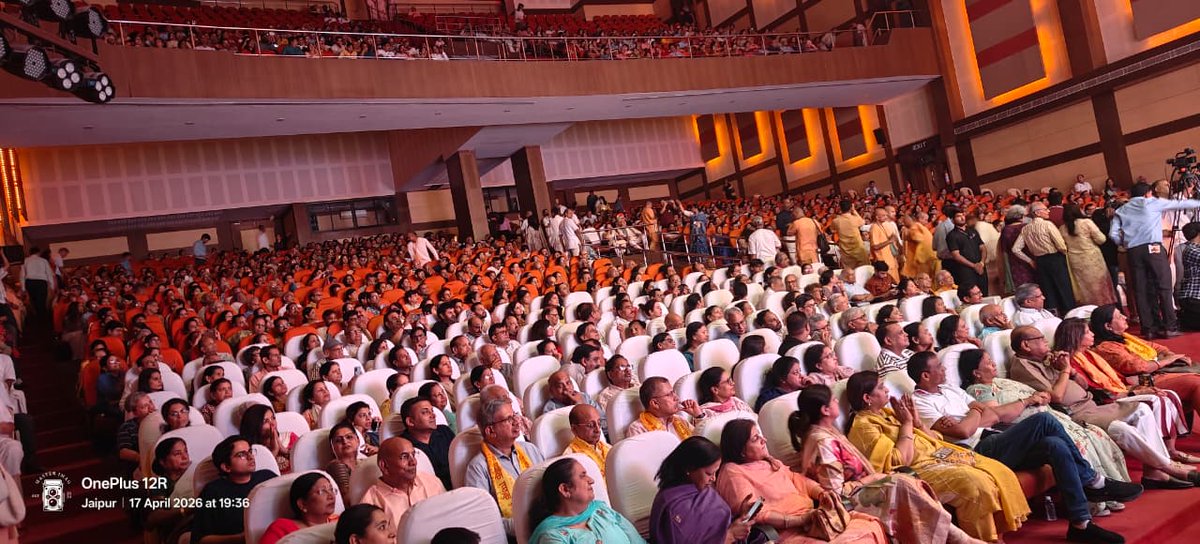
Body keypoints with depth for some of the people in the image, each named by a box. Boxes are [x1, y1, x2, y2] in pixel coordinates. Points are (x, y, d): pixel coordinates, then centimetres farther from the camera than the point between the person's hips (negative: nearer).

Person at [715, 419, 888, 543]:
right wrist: (800, 520, -19)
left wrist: (821, 493, -2)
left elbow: (797, 479, 18)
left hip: (812, 519, 9)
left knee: (870, 526, -5)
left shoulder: (768, 462, 18)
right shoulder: (733, 473, -10)